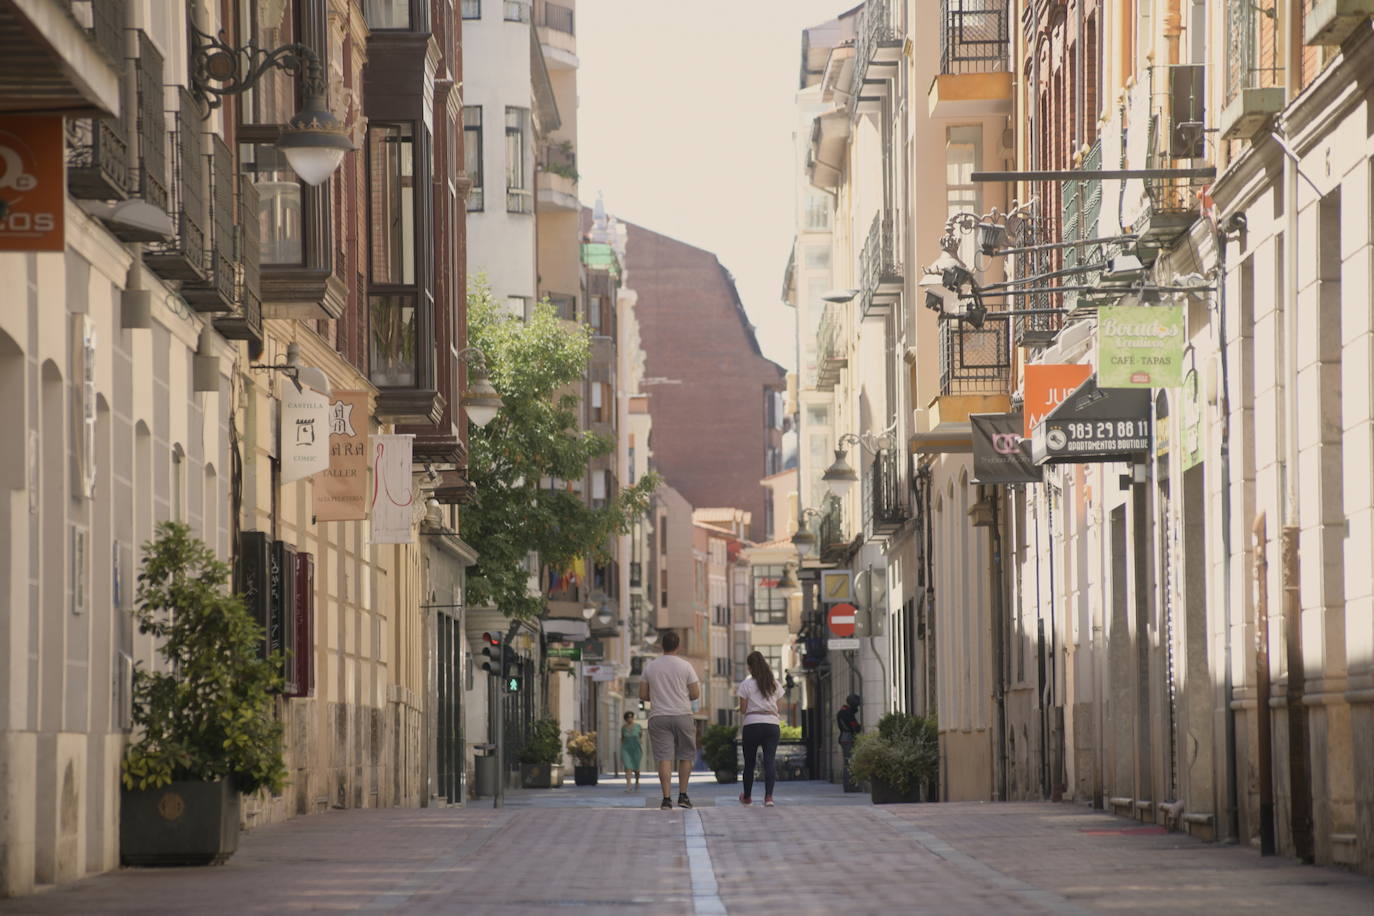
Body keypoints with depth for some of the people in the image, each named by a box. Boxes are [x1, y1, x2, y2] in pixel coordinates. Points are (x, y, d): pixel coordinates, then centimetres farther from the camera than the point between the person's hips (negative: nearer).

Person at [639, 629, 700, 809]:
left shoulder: (650, 667, 4)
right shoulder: (685, 666, -2)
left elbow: (642, 695, 7)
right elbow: (695, 694, 0)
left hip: (658, 717, 1)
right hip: (682, 715, -1)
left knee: (664, 758, -3)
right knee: (685, 756, 13)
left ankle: (667, 798, -10)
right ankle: (683, 796, 10)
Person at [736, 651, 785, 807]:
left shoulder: (746, 684, 0)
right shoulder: (775, 684, 10)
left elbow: (743, 710, 0)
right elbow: (777, 706, 10)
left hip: (752, 725, -2)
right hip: (772, 723, 2)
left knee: (749, 762, 12)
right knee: (770, 760, -6)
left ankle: (747, 797, 26)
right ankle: (769, 796, -23)